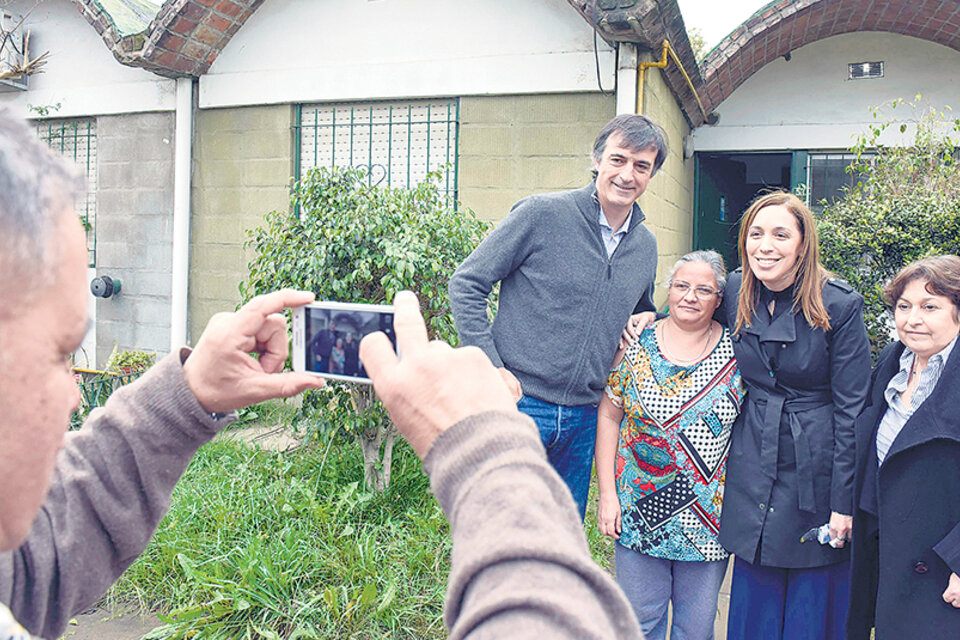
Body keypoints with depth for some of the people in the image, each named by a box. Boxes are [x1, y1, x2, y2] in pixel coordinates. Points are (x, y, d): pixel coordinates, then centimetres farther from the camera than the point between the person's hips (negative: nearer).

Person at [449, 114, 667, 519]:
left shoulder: (646, 247, 10)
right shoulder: (543, 213, -8)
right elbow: (466, 284, -7)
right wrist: (492, 368, -12)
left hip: (582, 420, 6)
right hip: (517, 403, -5)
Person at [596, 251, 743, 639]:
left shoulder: (735, 351, -2)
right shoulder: (637, 345, -4)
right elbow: (609, 417, -1)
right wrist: (607, 493, -5)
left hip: (710, 516, 1)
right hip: (640, 510, 0)